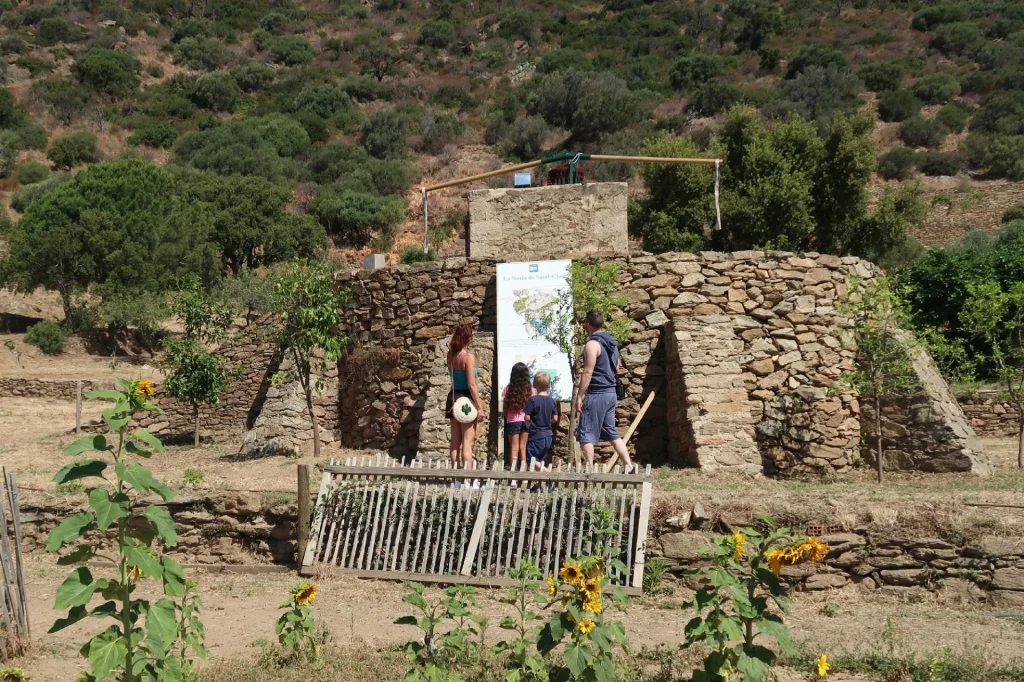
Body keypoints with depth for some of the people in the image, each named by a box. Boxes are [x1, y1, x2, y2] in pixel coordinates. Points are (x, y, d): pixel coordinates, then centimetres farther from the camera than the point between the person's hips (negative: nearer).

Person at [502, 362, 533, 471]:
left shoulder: (508, 389, -4)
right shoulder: (529, 389, -2)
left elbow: (505, 407, -2)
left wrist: (507, 418, 9)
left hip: (513, 421, -1)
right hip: (526, 421, 1)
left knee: (514, 449, 4)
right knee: (523, 448, 9)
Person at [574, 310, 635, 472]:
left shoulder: (592, 344, -14)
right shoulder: (612, 343, 13)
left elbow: (588, 372, -19)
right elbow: (616, 369, 22)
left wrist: (579, 396, -17)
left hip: (596, 394, -9)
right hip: (611, 393, 9)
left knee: (586, 434, -2)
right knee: (611, 432, 14)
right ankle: (629, 466, 9)